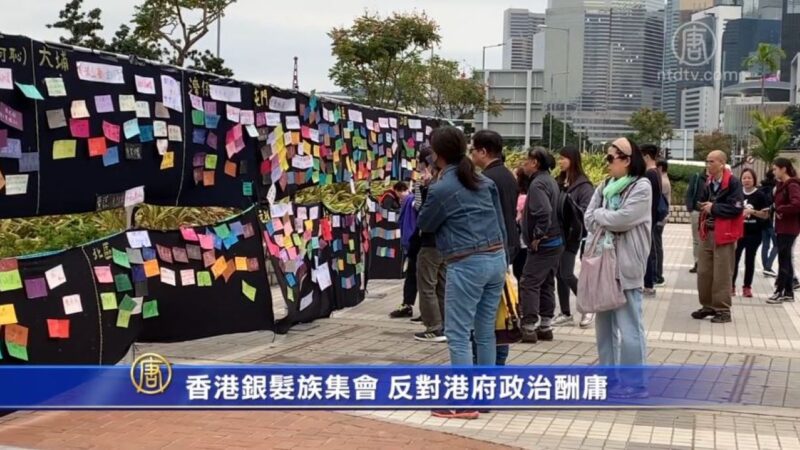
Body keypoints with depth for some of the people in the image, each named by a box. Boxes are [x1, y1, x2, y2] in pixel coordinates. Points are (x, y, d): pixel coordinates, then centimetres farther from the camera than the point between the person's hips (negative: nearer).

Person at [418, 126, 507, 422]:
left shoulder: (441, 189, -9)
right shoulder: (485, 182, 10)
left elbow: (425, 225, 6)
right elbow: (501, 223, 13)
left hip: (467, 265, -7)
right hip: (496, 258, 7)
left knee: (458, 335, 0)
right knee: (486, 332, 13)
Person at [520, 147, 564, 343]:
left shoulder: (537, 184, -17)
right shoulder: (551, 181, 14)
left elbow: (544, 212, -30)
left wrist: (537, 237, -21)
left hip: (542, 244, -10)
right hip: (556, 242, 10)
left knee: (529, 284, -6)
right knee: (547, 284, 13)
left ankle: (529, 328, -5)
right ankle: (545, 326, 19)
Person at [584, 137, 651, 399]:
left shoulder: (641, 186, -7)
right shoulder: (605, 187, 13)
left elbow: (622, 219, -16)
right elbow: (589, 219, 5)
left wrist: (600, 214, -1)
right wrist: (609, 223, -12)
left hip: (626, 265, -7)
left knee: (628, 324, -4)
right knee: (605, 323, 13)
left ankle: (634, 382, 3)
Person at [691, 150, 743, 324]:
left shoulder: (733, 182, -12)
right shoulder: (709, 182, 13)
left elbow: (737, 208, -20)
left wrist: (713, 208, -13)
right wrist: (703, 206, 4)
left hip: (724, 234, -8)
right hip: (707, 233, 8)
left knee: (722, 274, -3)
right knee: (703, 272, 10)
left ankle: (723, 310, 6)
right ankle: (708, 306, 23)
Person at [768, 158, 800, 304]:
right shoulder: (782, 185, 14)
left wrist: (780, 210, -17)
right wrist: (776, 209, 1)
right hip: (783, 227, 10)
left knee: (783, 259, -5)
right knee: (786, 259, 12)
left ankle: (779, 292, 0)